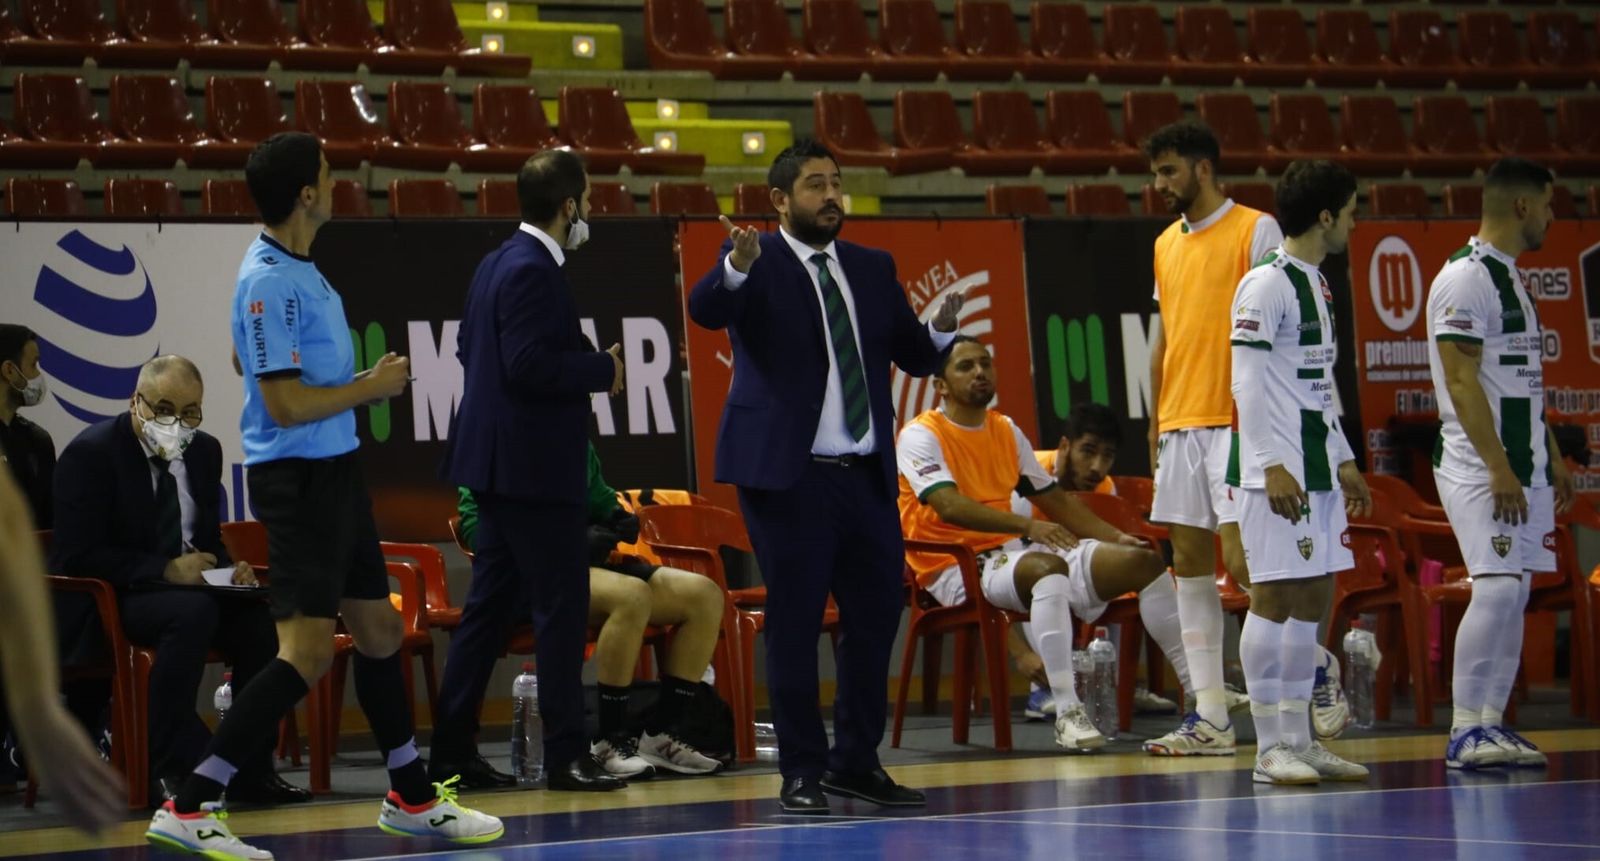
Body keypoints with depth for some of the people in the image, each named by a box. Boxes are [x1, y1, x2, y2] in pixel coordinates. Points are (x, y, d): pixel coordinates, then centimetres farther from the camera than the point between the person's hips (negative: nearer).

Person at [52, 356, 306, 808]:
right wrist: (165, 570, -25)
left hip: (187, 588, 7)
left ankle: (252, 770, -14)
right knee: (193, 610, -35)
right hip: (104, 602, -7)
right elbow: (78, 556, -18)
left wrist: (228, 570, -5)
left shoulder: (205, 451, 10)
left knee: (261, 615, -21)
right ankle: (168, 771, -29)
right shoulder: (91, 453, -11)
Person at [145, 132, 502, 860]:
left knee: (378, 629, 16)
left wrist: (365, 382, 17)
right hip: (298, 478, -10)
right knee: (307, 651, -14)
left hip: (333, 472, 10)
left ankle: (411, 798, 29)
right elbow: (284, 405, -23)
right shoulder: (270, 282, -20)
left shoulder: (297, 269, 10)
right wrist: (371, 387, -11)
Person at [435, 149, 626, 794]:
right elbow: (529, 364, -25)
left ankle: (451, 748, 15)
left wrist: (587, 363, 16)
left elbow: (469, 349, 19)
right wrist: (603, 369, -12)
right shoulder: (533, 270, -17)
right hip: (535, 466, -10)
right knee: (561, 606, -5)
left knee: (487, 603, 12)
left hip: (501, 463, 10)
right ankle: (566, 753, -2)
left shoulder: (498, 264, 13)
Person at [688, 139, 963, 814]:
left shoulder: (872, 269, 14)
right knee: (794, 624, -1)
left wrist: (941, 327, -10)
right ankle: (802, 773, 7)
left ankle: (855, 762, 20)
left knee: (878, 614, 8)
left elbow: (915, 358, 12)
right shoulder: (755, 264, -3)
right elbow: (705, 310, -23)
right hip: (788, 475, -6)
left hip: (867, 477, 6)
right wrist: (735, 268, -43)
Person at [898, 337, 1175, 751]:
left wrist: (1116, 537, 8)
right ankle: (1067, 714, -42)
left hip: (1011, 552, 8)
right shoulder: (921, 435, -8)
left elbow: (1055, 500, 21)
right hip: (957, 569, -8)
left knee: (1144, 560, -4)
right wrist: (1028, 525, -35)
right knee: (1049, 566, -39)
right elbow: (951, 506, -24)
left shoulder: (1006, 430, 16)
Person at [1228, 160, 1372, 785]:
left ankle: (1299, 738, 14)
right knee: (1275, 596, -7)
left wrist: (1344, 461, 21)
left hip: (1316, 467, 10)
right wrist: (1272, 466, -21)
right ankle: (1270, 749, -5)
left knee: (1313, 597, 9)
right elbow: (1247, 384, -16)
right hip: (1275, 469, -9)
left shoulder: (1316, 283, 17)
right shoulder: (1266, 284, -11)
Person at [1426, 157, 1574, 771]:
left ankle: (1493, 723, 10)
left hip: (1522, 466, 10)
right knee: (1497, 588, -15)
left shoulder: (1510, 278, 17)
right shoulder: (1466, 277, -13)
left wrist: (1553, 459, 20)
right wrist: (1498, 467, -22)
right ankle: (1464, 731, -12)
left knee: (1515, 592, 7)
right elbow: (1461, 381, -18)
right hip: (1480, 467, -10)